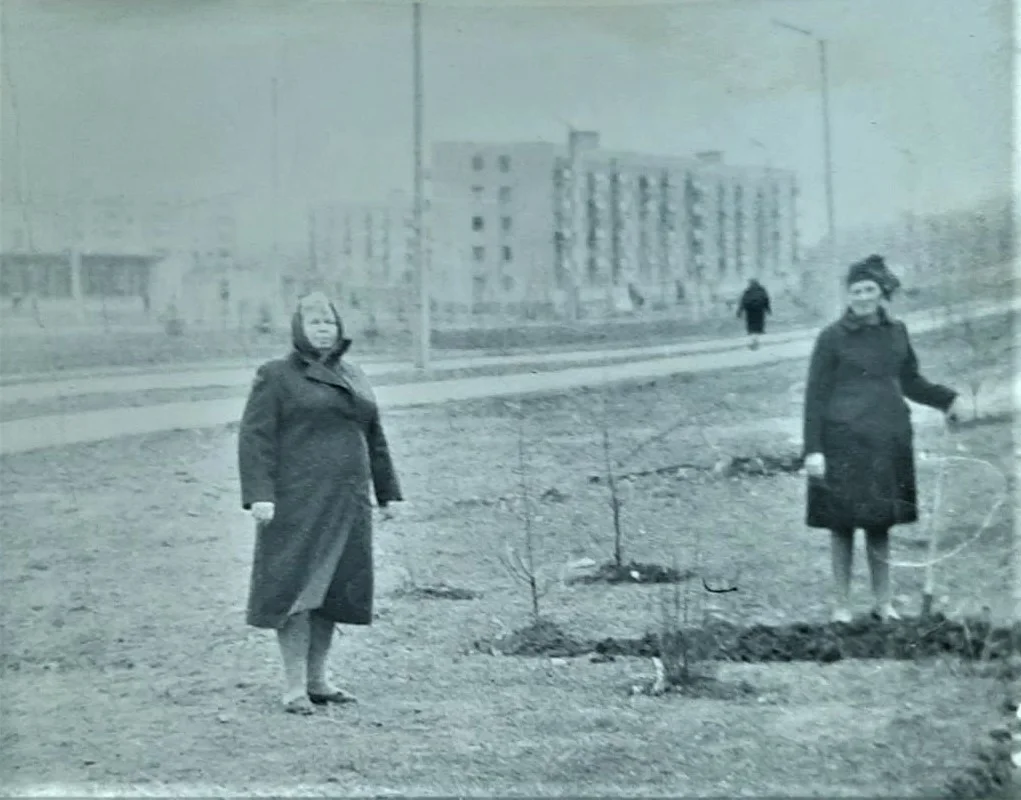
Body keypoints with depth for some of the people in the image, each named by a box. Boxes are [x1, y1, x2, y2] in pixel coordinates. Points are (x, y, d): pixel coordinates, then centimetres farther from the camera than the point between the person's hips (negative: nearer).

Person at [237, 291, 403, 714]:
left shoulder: (353, 377, 17)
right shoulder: (276, 376, -1)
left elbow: (374, 438, 22)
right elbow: (255, 437, -7)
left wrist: (388, 492, 19)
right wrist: (259, 495, -16)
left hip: (346, 504, 6)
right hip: (298, 501, -6)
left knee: (334, 590, 7)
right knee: (296, 588, -7)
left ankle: (318, 679, 17)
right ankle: (294, 685, -1)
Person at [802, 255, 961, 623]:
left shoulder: (896, 332, 8)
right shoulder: (832, 337, -5)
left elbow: (911, 382, 19)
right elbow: (815, 395, -5)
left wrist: (946, 398, 1)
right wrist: (813, 450, -10)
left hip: (889, 440, 4)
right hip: (844, 441, -4)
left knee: (881, 524, 10)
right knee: (842, 524, 2)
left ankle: (883, 603, 21)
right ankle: (841, 604, 12)